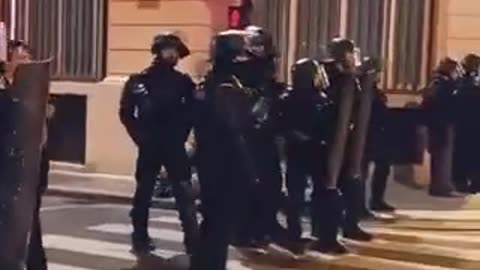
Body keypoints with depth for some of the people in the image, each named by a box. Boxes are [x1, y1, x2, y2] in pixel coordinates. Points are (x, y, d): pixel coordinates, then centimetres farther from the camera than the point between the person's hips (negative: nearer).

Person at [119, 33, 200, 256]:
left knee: (185, 194, 0)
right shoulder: (138, 80, 2)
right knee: (143, 193, 5)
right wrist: (140, 136, -4)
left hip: (174, 146, 1)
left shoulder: (183, 82, 5)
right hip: (149, 146, -1)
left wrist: (180, 135, -3)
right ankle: (140, 238, 10)